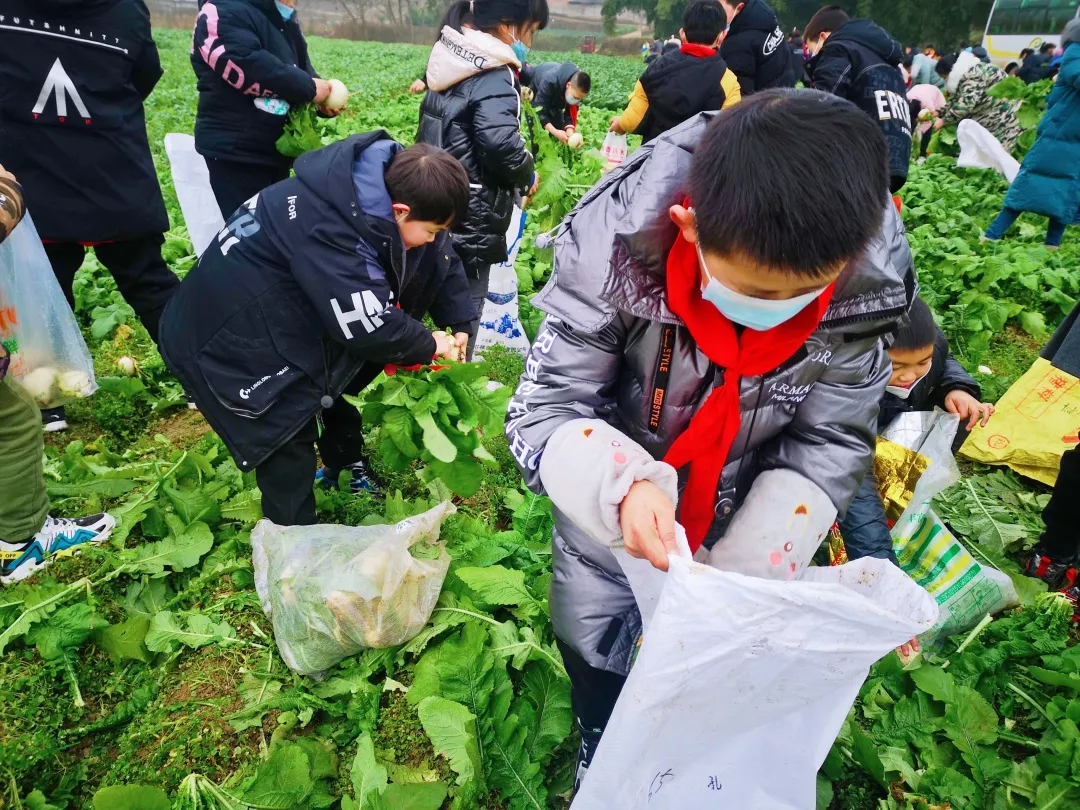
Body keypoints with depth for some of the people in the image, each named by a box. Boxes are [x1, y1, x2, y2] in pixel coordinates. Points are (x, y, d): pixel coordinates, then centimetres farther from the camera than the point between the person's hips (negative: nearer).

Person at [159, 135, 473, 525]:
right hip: (229, 337, -9)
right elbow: (370, 330, -33)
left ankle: (349, 466, 41)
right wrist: (429, 344, -16)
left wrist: (461, 323, -4)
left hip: (289, 313, 9)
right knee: (288, 438, -7)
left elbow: (439, 257, 2)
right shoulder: (327, 232, -37)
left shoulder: (392, 180, -10)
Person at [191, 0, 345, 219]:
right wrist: (309, 88, -19)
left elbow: (302, 68, 20)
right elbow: (247, 66, -26)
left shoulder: (283, 20, 17)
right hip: (234, 150, -9)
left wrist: (322, 99, -3)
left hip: (277, 149, 9)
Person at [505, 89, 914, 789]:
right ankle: (601, 759, 58)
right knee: (591, 640, 21)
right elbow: (543, 413, -26)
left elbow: (830, 442, -15)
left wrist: (752, 570, -26)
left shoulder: (868, 283, -25)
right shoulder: (615, 255, -33)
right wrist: (621, 485, -46)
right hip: (611, 510, -1)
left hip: (740, 517, 2)